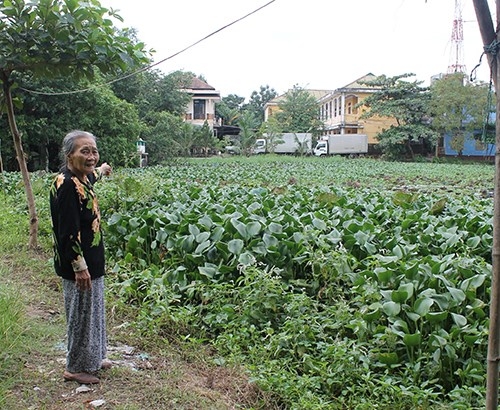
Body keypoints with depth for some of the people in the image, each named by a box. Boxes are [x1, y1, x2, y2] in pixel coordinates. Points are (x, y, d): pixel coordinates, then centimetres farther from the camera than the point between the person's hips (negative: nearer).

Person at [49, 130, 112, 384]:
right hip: (77, 263, -10)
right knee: (81, 314, 5)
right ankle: (75, 368, 23)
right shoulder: (66, 184, -24)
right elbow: (68, 231, -25)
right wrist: (80, 267, -24)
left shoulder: (81, 178, 5)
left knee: (93, 310, 21)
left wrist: (100, 170, 55)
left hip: (91, 260, 10)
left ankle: (92, 358, 37)